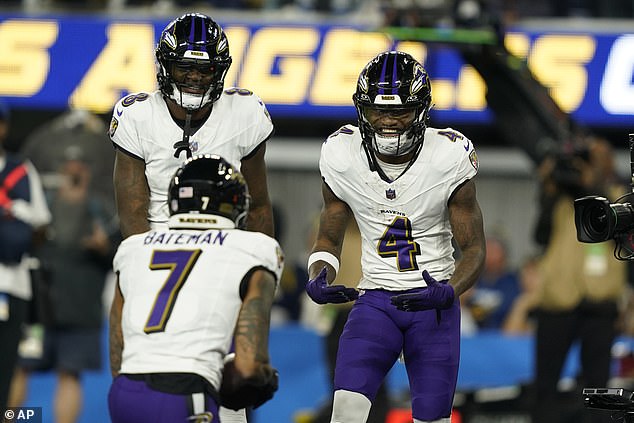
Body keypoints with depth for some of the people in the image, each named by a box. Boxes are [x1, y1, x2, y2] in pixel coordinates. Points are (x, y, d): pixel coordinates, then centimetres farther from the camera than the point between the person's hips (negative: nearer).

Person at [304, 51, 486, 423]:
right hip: (375, 301, 1)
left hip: (434, 303, -1)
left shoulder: (449, 158, -11)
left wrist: (448, 292, -25)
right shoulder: (342, 157, -6)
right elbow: (329, 239, 9)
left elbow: (474, 249, -4)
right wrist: (319, 280, -14)